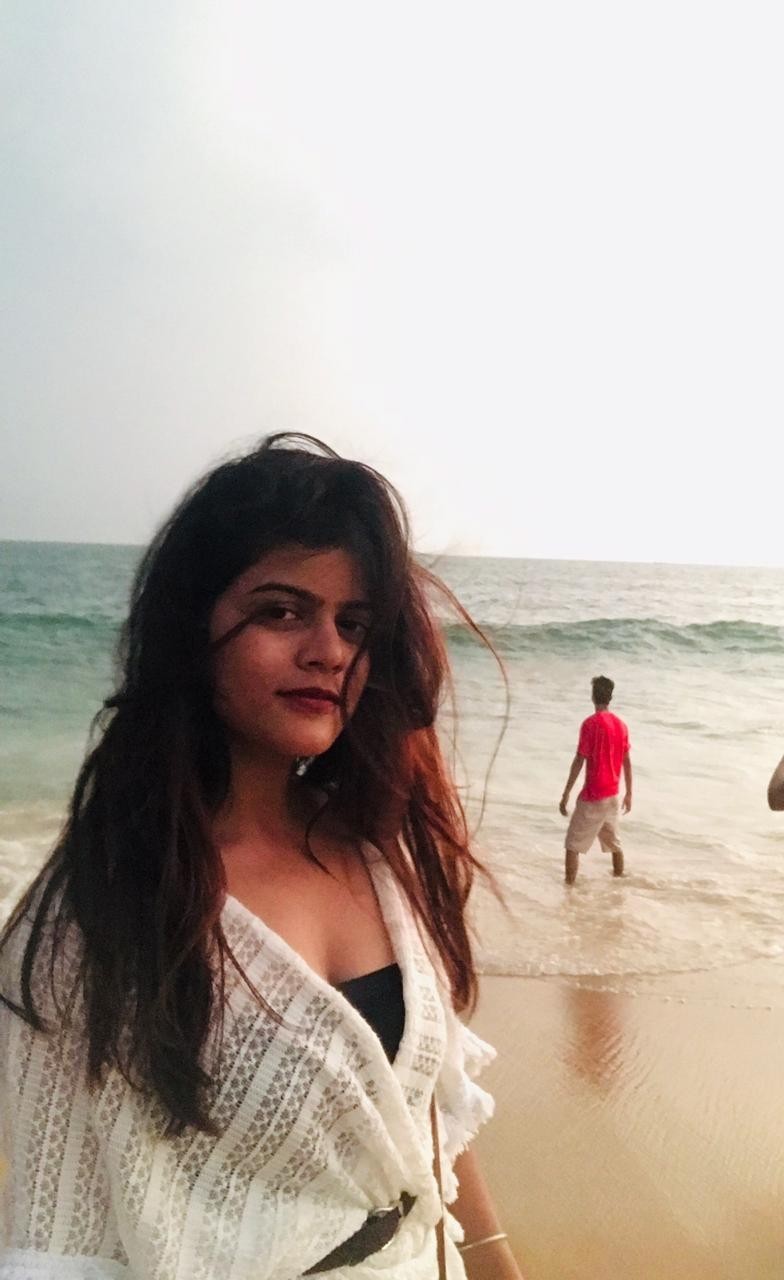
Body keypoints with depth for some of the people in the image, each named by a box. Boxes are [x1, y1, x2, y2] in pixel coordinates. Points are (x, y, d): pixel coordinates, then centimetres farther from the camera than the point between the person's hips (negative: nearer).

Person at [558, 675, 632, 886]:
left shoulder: (590, 724, -15)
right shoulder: (621, 724, 4)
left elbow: (579, 761, -16)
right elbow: (627, 761, 9)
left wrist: (566, 795, -11)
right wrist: (629, 793, 19)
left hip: (592, 796, -7)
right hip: (612, 795, 7)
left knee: (573, 845, 2)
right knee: (614, 841, 23)